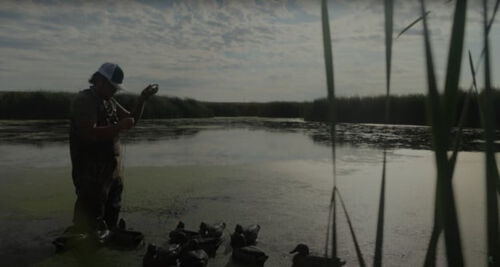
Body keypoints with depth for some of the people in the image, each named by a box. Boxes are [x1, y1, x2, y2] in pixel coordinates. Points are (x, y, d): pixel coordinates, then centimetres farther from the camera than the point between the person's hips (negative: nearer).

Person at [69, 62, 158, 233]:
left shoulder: (110, 101, 14)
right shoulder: (84, 101, -12)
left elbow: (132, 119, 17)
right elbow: (89, 134, -23)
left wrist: (142, 99, 5)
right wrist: (119, 127, -24)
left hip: (113, 171, 9)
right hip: (92, 174, -9)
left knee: (111, 219, 17)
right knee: (89, 224, -2)